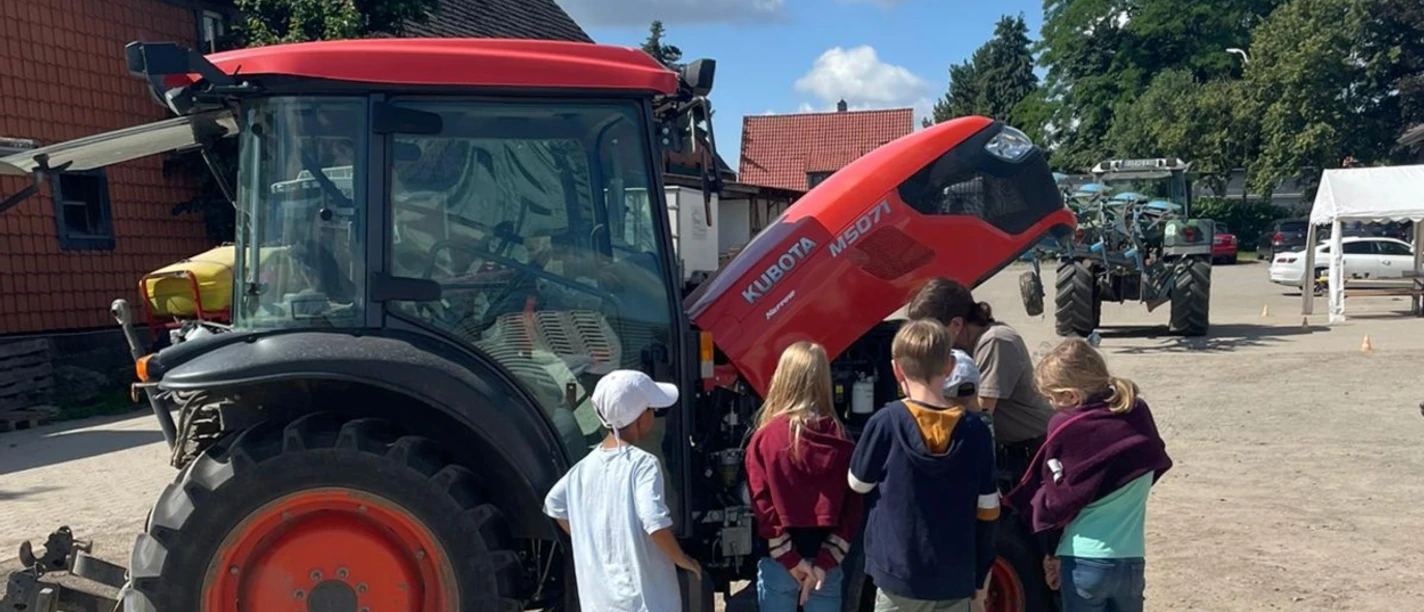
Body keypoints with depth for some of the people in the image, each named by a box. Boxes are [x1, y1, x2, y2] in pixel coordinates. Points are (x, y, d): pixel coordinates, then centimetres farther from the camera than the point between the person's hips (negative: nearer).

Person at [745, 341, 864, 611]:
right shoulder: (841, 441, -2)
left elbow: (764, 506, -11)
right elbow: (852, 507, -5)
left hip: (778, 562, -2)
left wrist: (789, 560, -6)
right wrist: (824, 561, -6)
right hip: (826, 563, 2)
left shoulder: (766, 438, -9)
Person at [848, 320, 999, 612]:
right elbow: (987, 512, 1)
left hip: (899, 574, -3)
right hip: (956, 579, 3)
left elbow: (859, 484, 1)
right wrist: (980, 577, 13)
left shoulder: (886, 422, -14)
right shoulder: (975, 431, -5)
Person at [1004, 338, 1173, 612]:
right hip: (1131, 559, 4)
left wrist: (1052, 551, 11)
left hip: (1084, 560, -4)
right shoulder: (1139, 417, -2)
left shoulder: (1068, 429, -13)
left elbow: (1054, 498, -5)